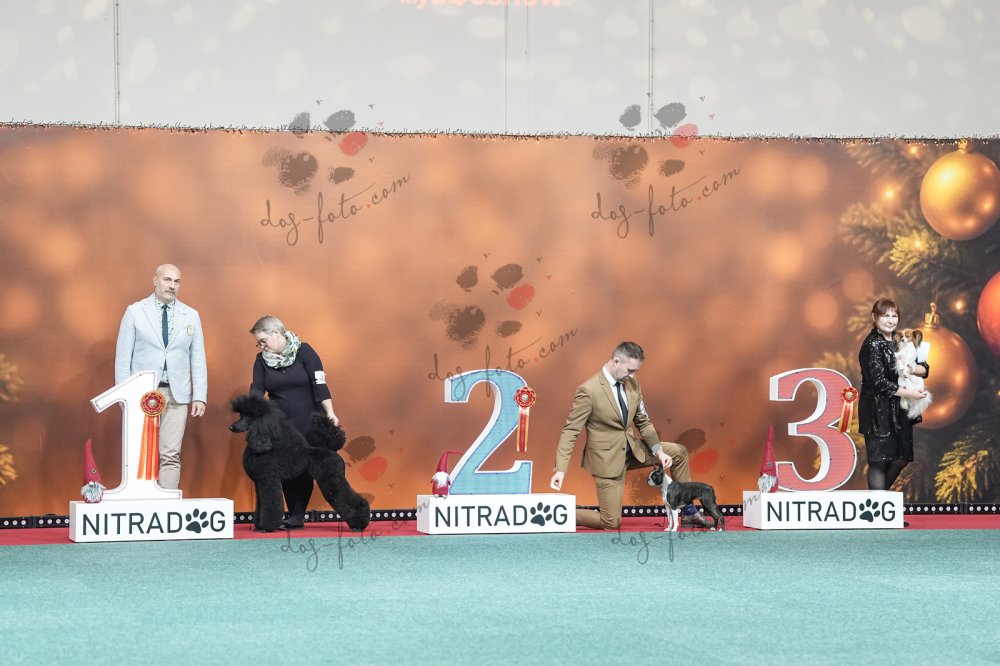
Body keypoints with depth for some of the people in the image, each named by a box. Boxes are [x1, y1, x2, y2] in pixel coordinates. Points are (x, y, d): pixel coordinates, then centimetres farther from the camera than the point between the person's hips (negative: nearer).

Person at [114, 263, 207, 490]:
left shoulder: (191, 316, 11)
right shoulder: (135, 312, 5)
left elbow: (198, 359, 10)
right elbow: (123, 357, 3)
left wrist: (200, 396, 1)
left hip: (177, 394, 2)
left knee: (171, 455, -4)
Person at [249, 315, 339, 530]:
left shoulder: (304, 351, -5)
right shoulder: (262, 360, 5)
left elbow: (319, 383, -11)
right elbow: (256, 390, -4)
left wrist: (330, 413, -19)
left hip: (308, 424, -3)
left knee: (304, 469, -7)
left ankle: (297, 516, -3)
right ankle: (295, 516, 5)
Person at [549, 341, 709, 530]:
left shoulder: (633, 384, 0)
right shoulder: (589, 390, -22)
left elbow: (643, 422, 10)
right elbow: (570, 431, -19)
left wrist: (659, 451, -3)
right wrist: (560, 470, -26)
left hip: (632, 450, 7)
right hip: (607, 459, -7)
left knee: (678, 452, 10)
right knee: (611, 523, -7)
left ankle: (689, 513, 20)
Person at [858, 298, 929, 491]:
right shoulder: (872, 345, -11)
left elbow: (925, 369, 9)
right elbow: (878, 381, -18)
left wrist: (913, 369, -14)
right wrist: (909, 393, -18)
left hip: (899, 410, 8)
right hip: (879, 409, -8)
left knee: (901, 459, 11)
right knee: (879, 460, -6)